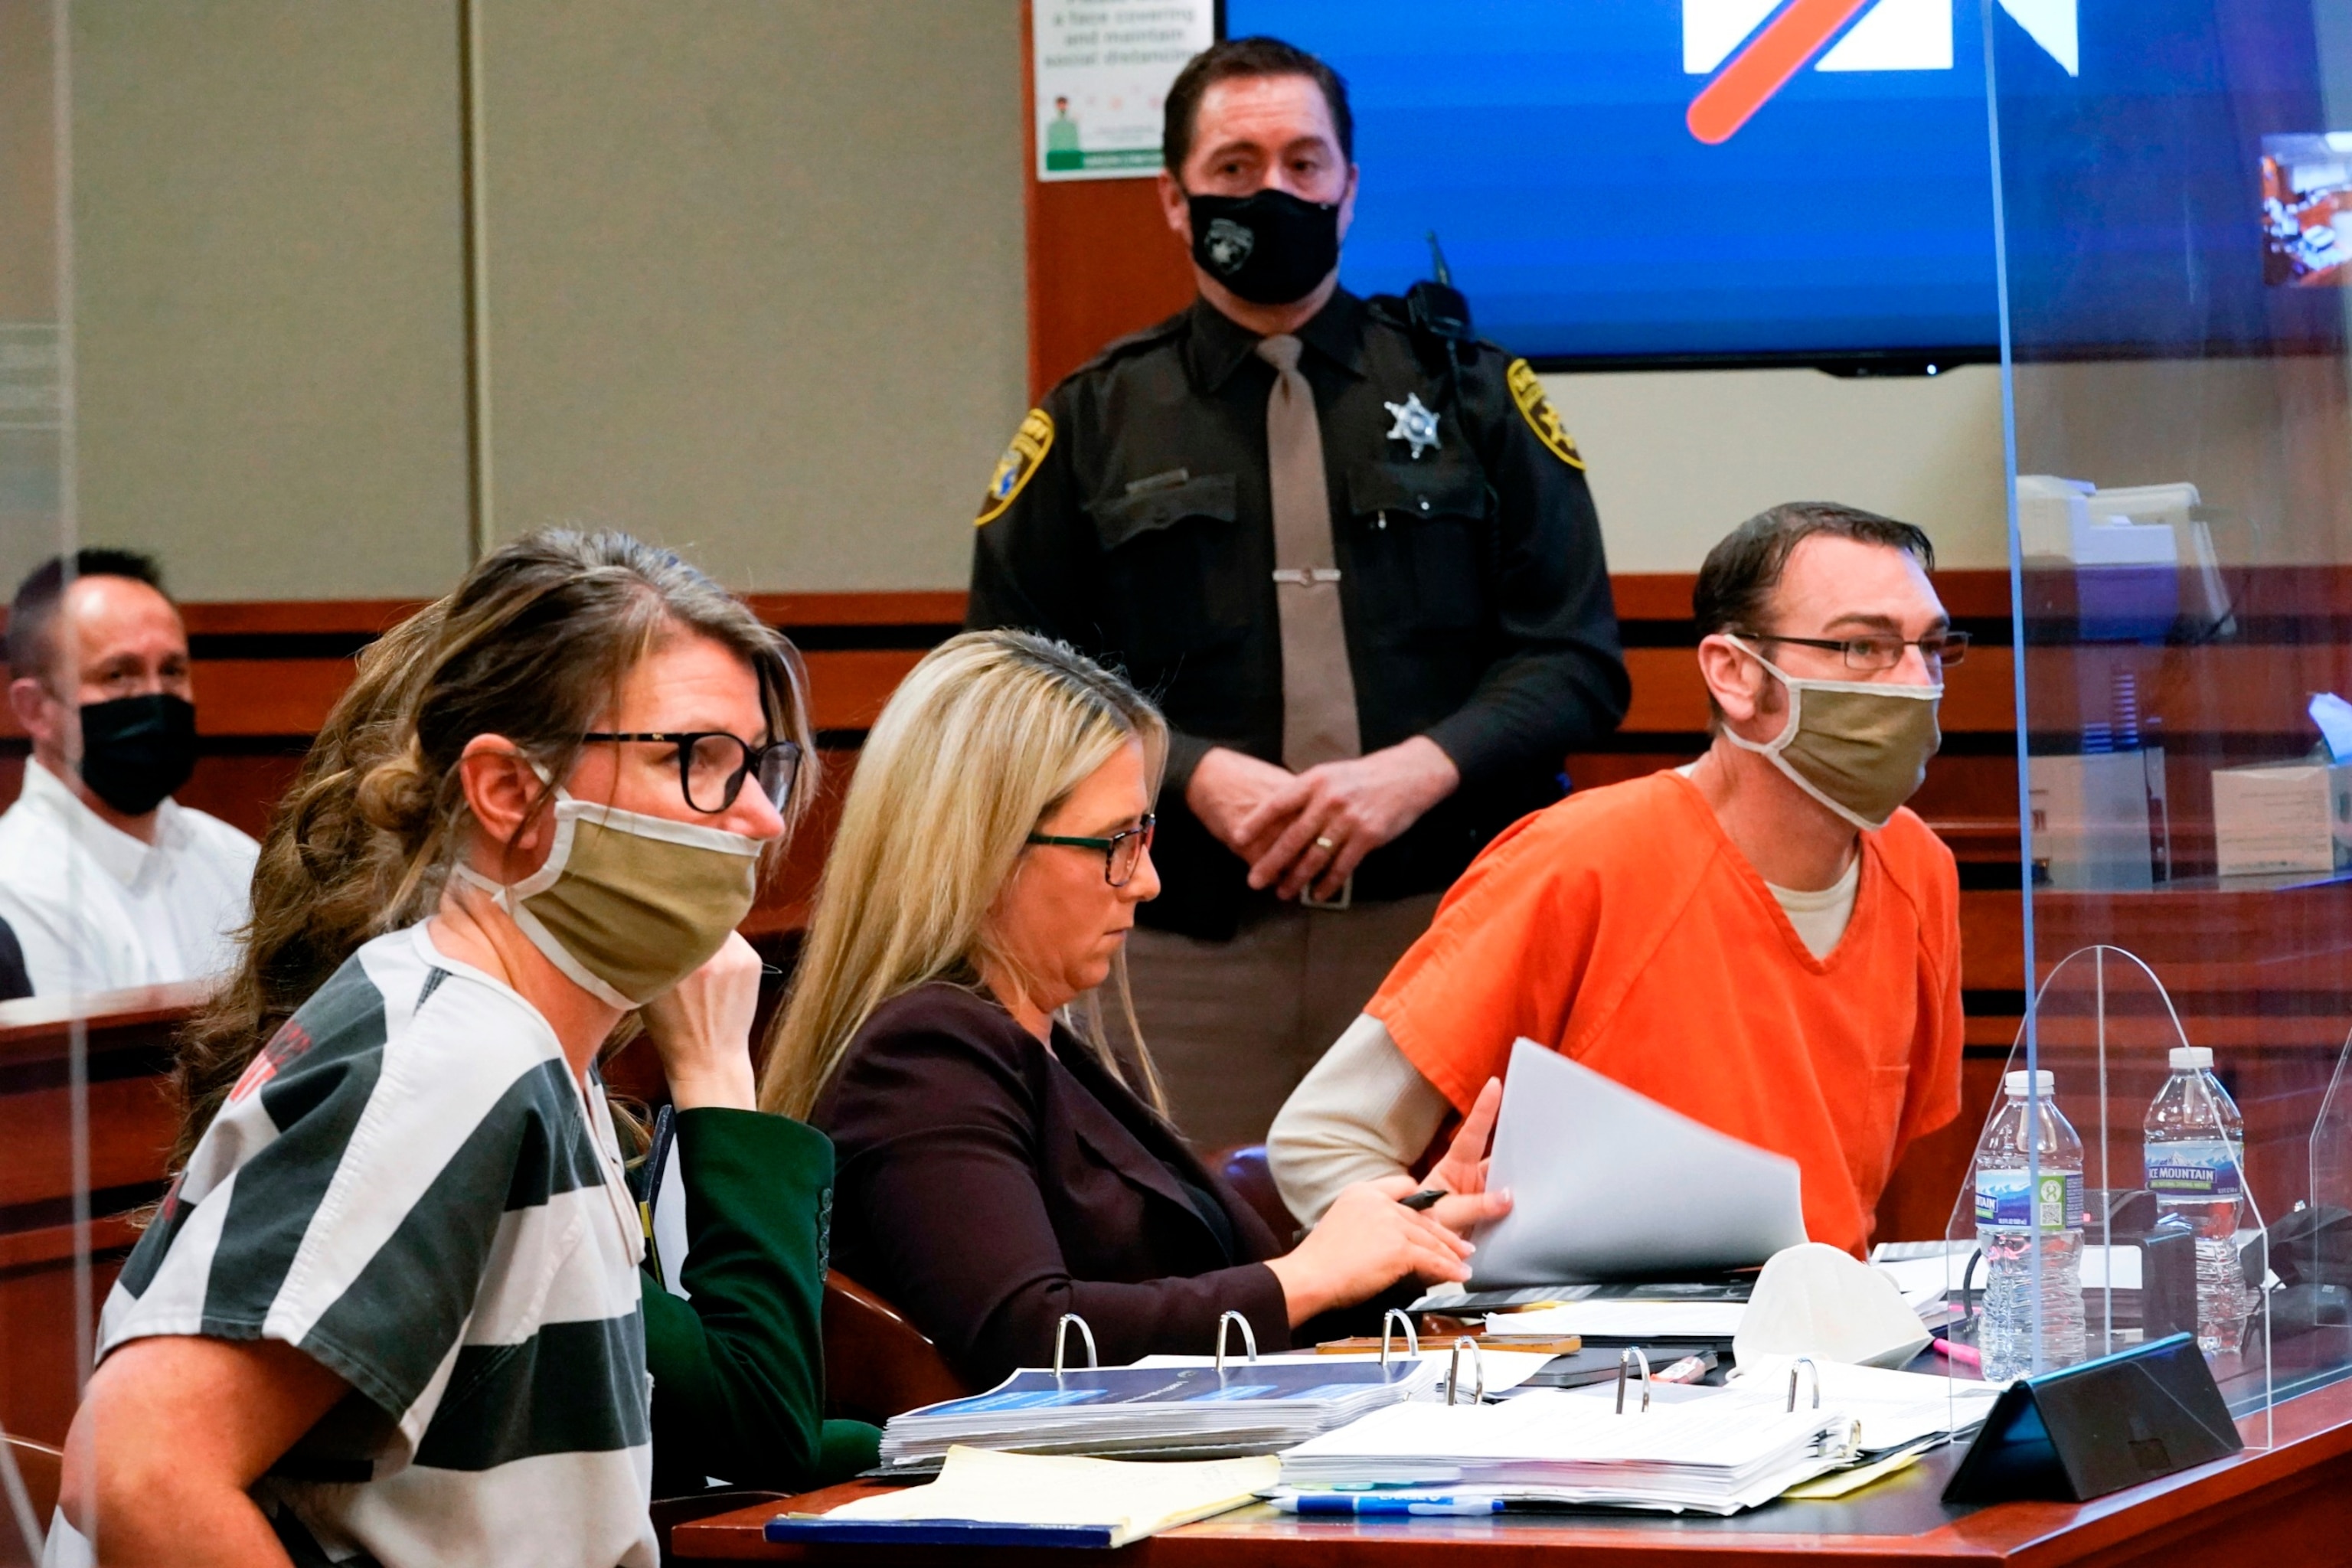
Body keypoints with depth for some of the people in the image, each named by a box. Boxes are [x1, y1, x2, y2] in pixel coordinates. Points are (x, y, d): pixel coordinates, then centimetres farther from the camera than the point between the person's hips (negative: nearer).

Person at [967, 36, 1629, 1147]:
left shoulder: (1470, 396, 12)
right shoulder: (1095, 425, 12)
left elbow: (1575, 660, 6)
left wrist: (1419, 770, -11)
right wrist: (1193, 775, -11)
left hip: (1441, 928, 0)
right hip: (1187, 952, 0)